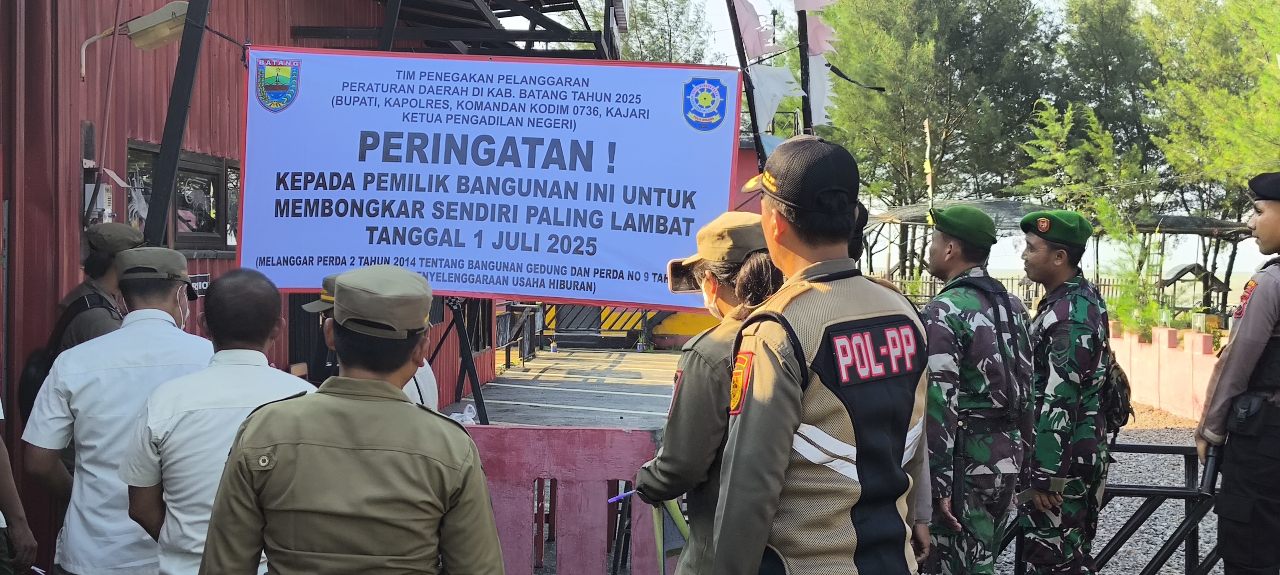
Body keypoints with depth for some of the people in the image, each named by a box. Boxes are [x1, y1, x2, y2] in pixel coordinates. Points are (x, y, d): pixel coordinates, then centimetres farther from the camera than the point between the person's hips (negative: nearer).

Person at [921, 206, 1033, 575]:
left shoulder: (944, 313, -15)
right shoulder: (1013, 306, 11)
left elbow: (939, 403, -20)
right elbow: (1027, 387, 14)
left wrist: (938, 483, -19)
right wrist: (1019, 459, 19)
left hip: (966, 460, -8)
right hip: (1007, 454, 8)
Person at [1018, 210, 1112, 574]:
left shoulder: (1070, 314, -21)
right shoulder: (1081, 299, 11)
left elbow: (1059, 403, -23)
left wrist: (1044, 476, -22)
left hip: (1064, 458, -10)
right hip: (1081, 451, 10)